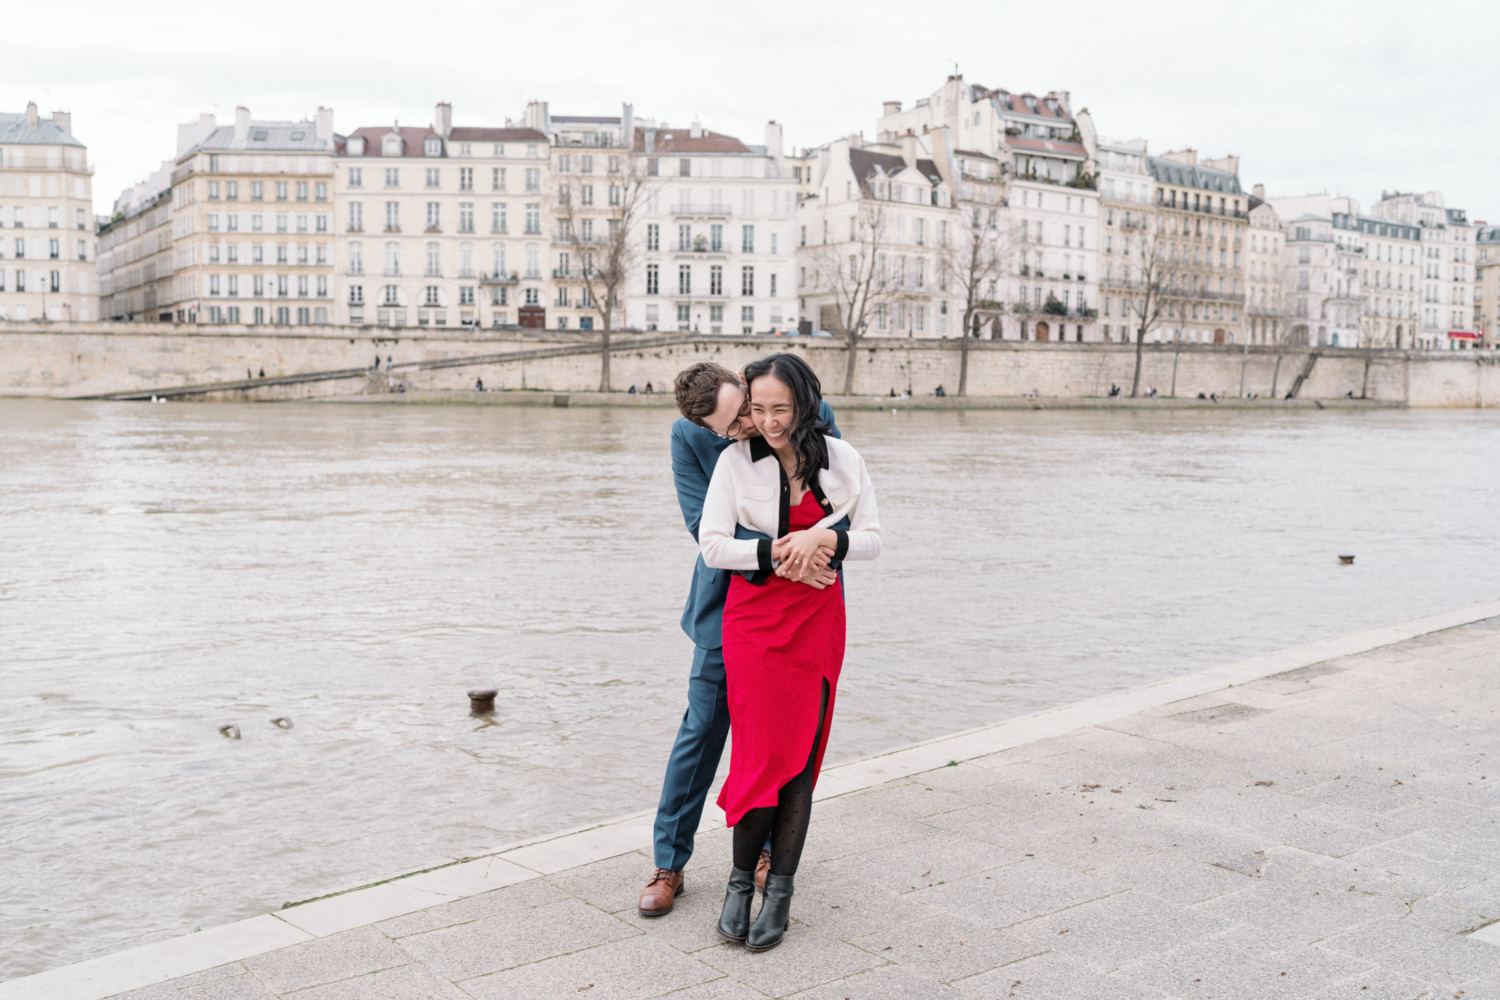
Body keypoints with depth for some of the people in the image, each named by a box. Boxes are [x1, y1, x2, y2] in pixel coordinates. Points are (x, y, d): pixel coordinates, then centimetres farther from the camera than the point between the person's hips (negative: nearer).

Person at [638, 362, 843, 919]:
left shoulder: (812, 415, -13)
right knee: (703, 729, 1)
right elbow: (705, 526, -17)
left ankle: (767, 846, 32)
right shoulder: (688, 437, -14)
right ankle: (669, 863, 14)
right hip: (729, 605, -1)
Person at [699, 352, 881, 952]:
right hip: (753, 619, -2)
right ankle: (741, 880, 15)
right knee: (762, 753, -5)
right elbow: (712, 545, -8)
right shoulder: (737, 460, -5)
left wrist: (826, 539, -17)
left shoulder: (842, 460, 1)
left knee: (801, 756, 3)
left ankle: (779, 892, 14)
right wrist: (777, 551, -20)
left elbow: (870, 539, 3)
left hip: (818, 619, 2)